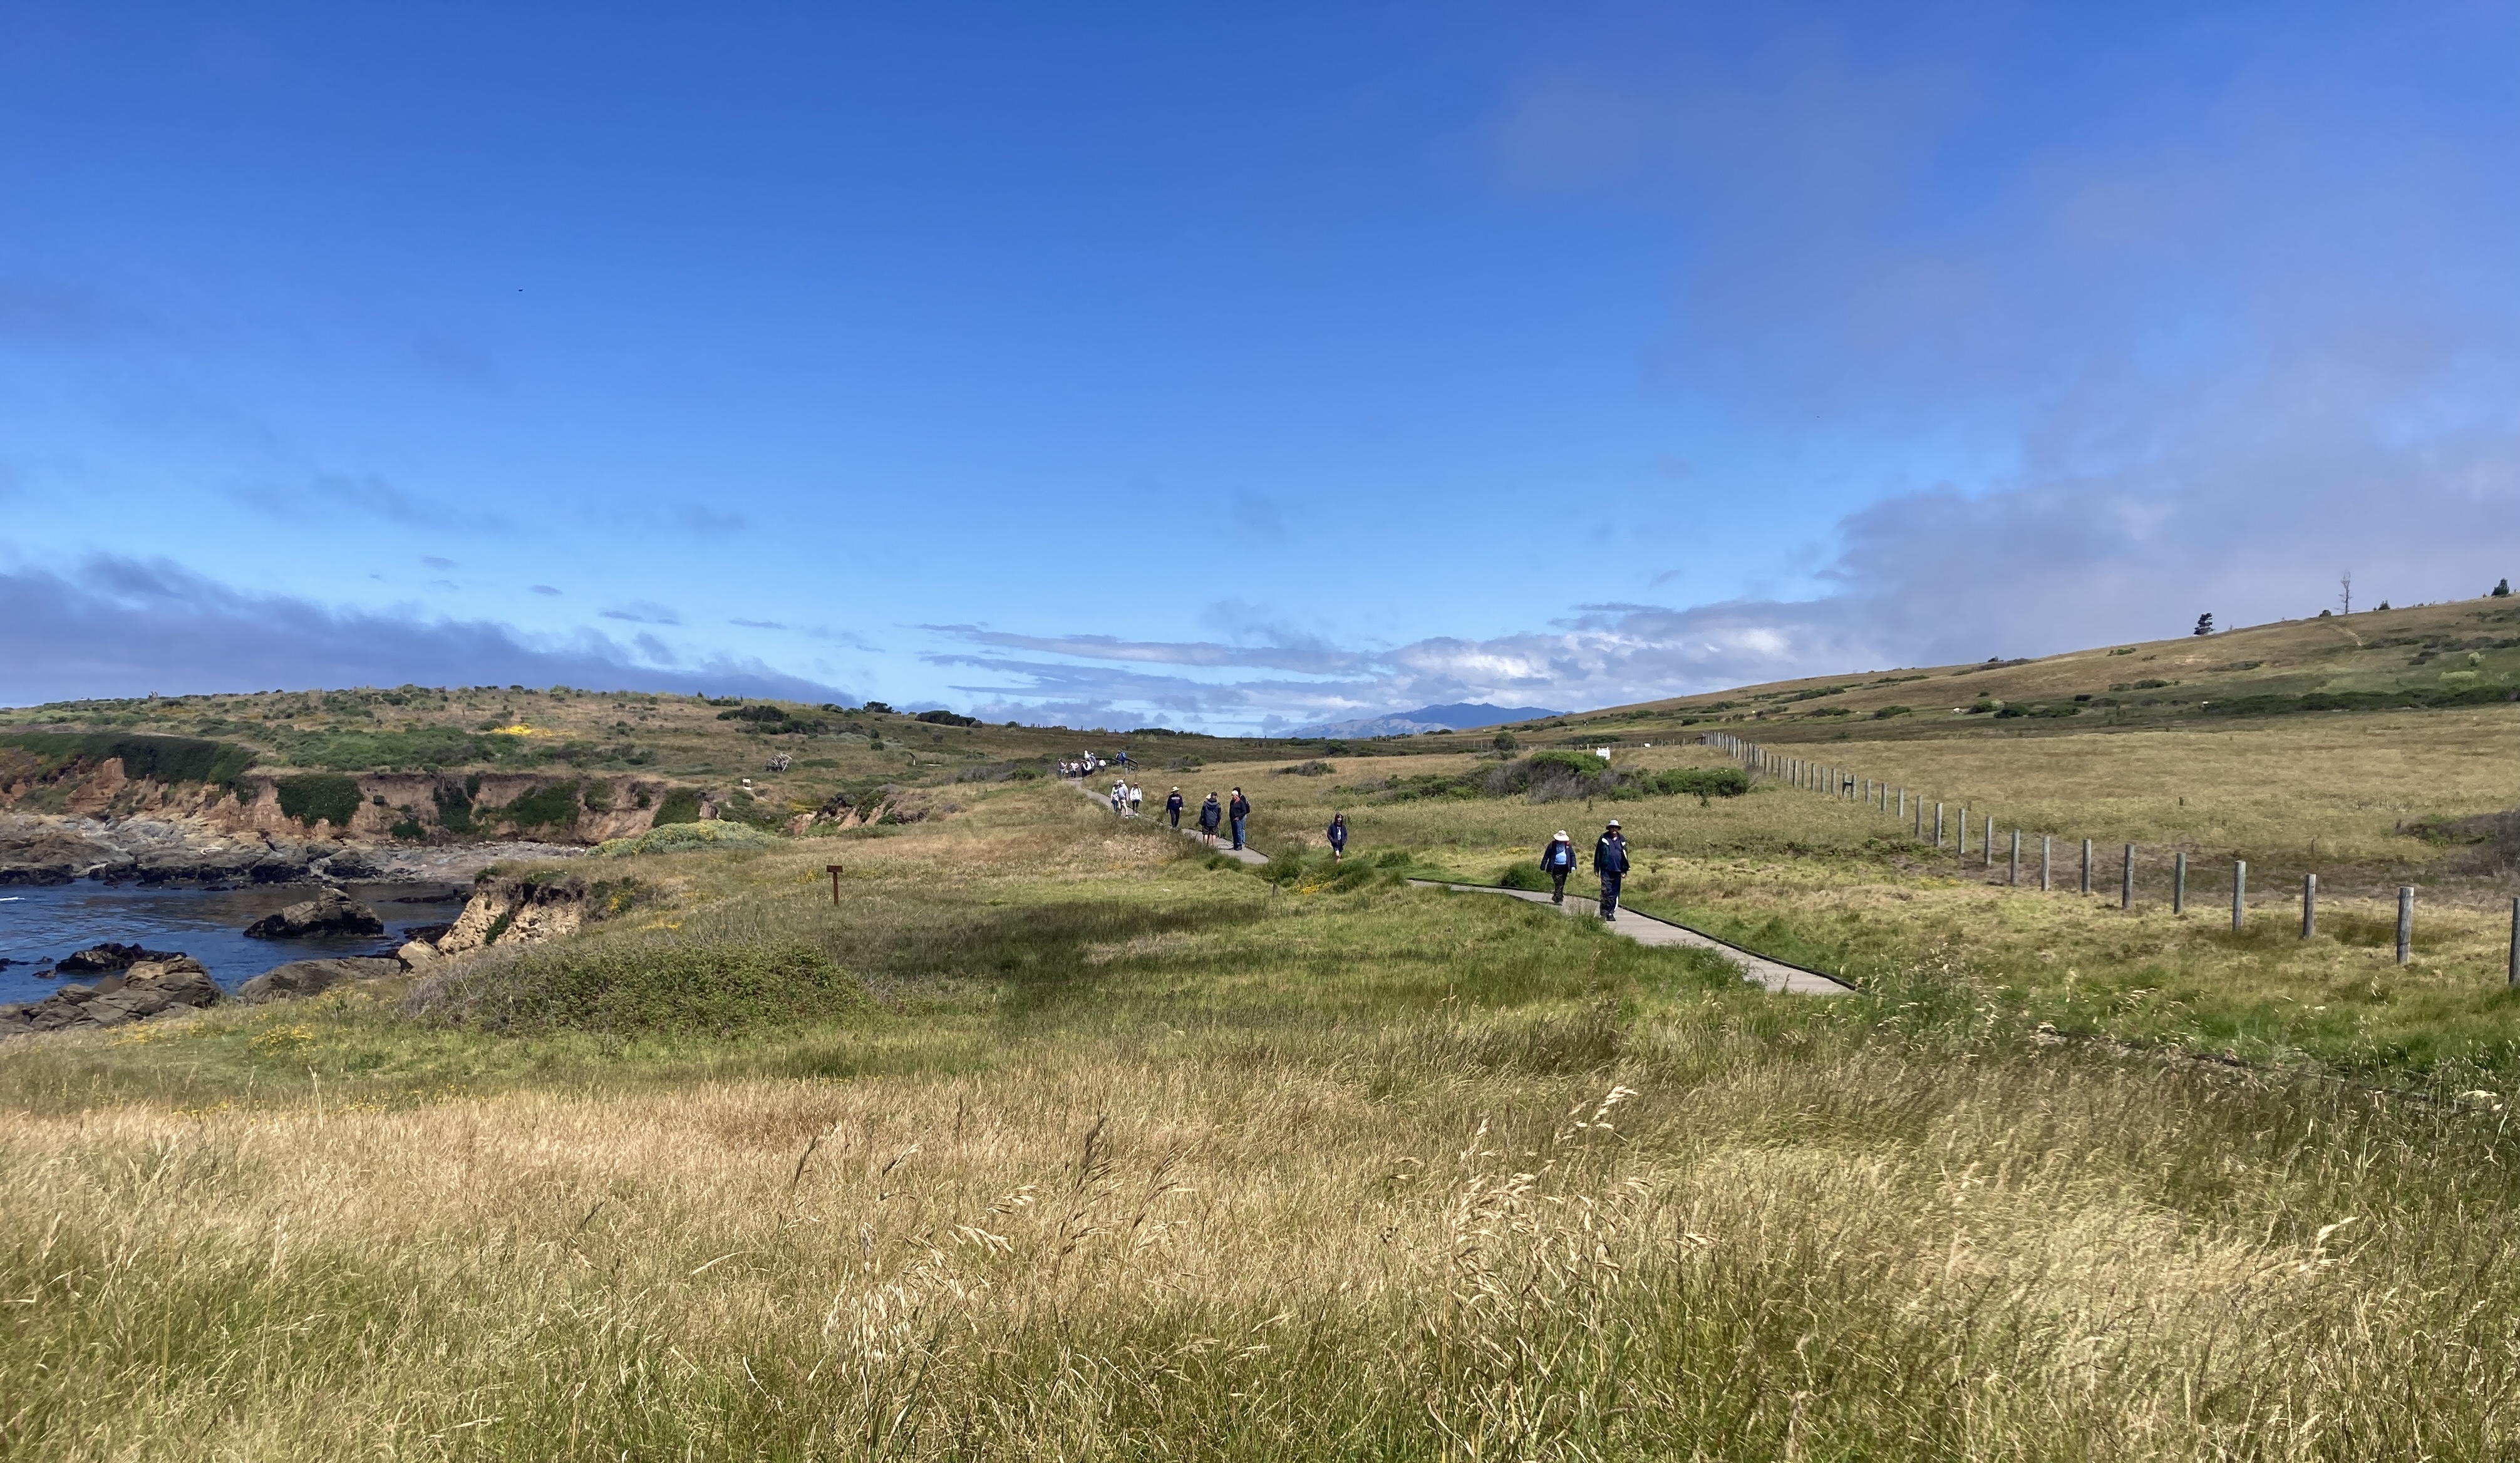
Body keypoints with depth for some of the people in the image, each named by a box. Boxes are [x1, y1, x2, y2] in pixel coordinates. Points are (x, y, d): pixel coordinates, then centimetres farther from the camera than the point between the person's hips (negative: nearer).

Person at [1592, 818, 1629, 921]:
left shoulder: (1622, 840, 10)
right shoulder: (1604, 838, 2)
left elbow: (1625, 856, 14)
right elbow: (1598, 853, 4)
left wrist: (1624, 870, 9)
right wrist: (1596, 868, 1)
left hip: (1617, 870, 3)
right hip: (1606, 869, -3)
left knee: (1614, 893, 6)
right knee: (1606, 891, -10)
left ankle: (1611, 913, 14)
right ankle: (1604, 913, -6)